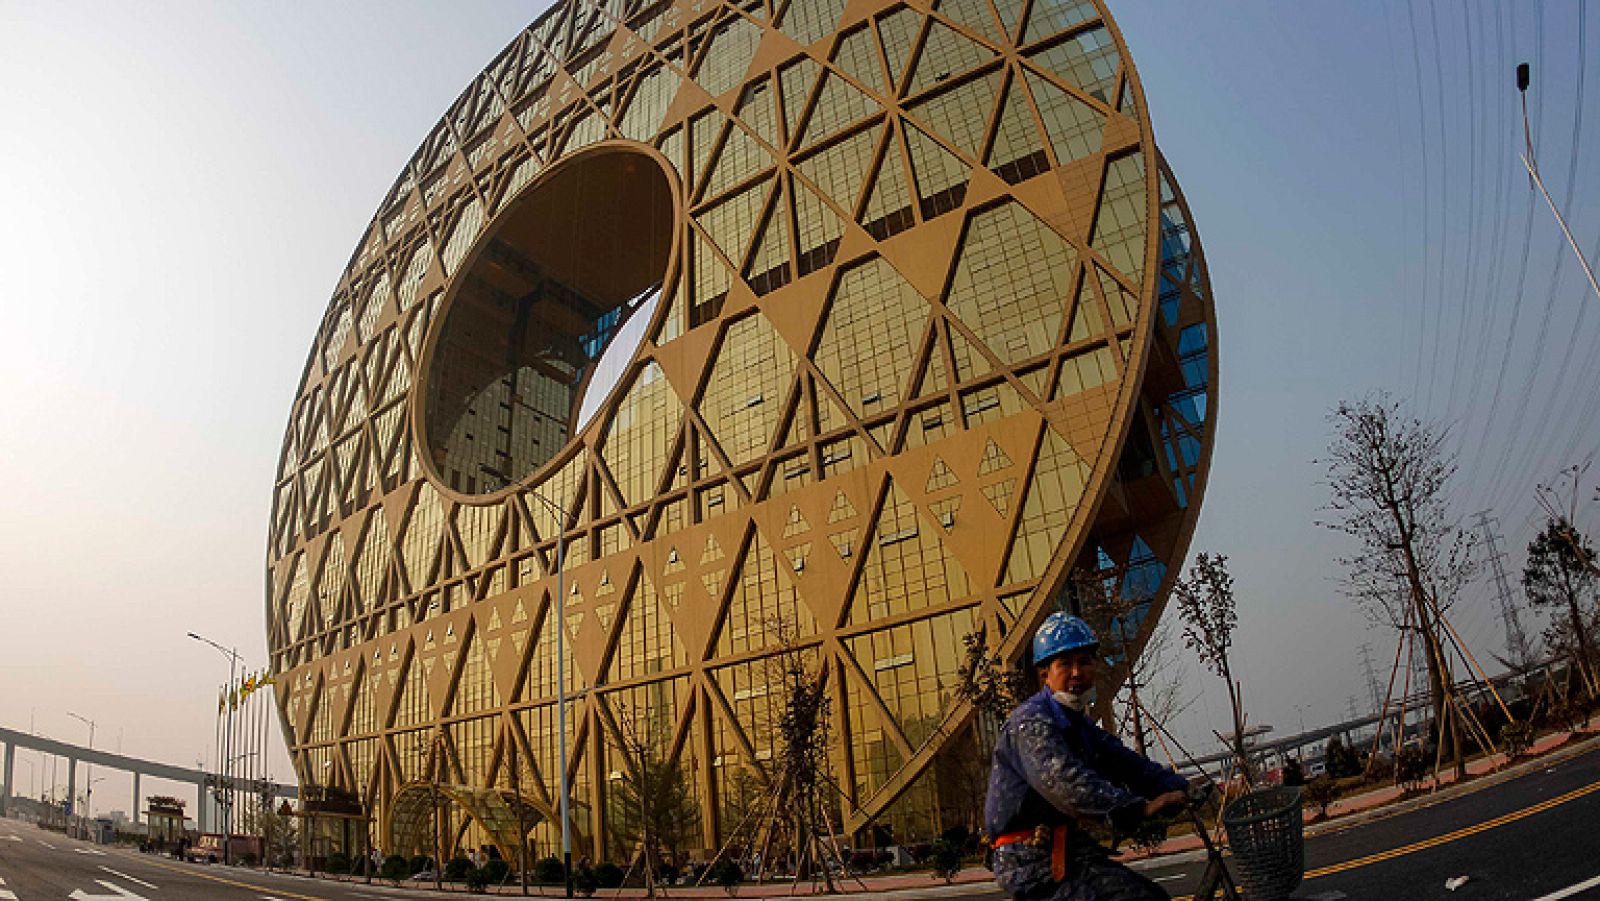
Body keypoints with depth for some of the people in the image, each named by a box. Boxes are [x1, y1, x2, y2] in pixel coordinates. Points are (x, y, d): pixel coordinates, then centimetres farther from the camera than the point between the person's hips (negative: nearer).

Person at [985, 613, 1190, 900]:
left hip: (1065, 848, 10)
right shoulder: (1032, 722, -16)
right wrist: (1140, 807, -38)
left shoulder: (1078, 726, 17)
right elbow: (1063, 782, -31)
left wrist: (1176, 788, -12)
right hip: (1033, 861, -10)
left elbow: (1125, 762, 6)